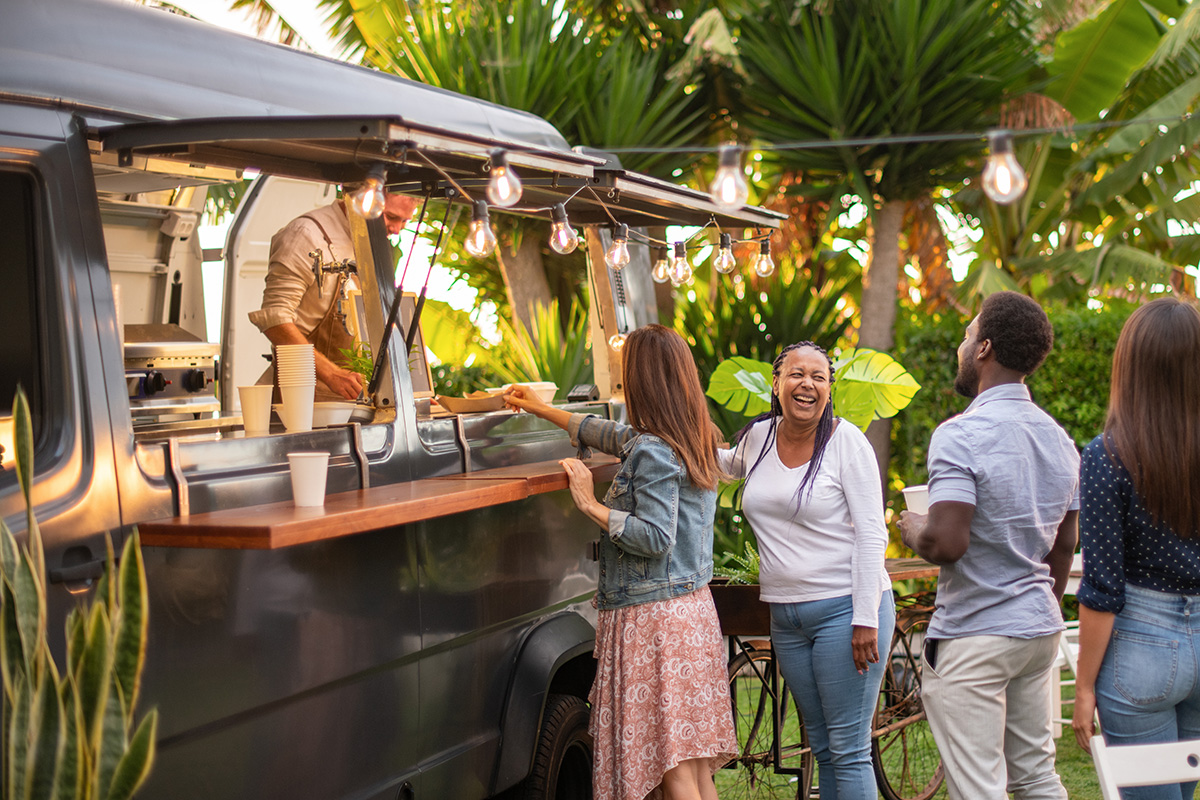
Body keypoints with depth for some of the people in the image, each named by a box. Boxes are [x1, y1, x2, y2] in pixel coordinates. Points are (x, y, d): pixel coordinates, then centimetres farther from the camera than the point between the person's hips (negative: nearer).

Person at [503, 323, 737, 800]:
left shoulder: (653, 453, -16)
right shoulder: (694, 441, 14)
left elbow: (655, 538, -21)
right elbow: (617, 437, 29)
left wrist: (591, 506, -13)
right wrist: (542, 410, 37)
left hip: (652, 617, -9)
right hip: (692, 605, 9)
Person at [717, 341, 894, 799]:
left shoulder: (846, 442, -8)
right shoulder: (757, 438, 8)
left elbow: (871, 534, -11)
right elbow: (727, 464, 34)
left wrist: (865, 619, -16)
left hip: (843, 608, -6)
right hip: (785, 616, 6)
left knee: (849, 750, -5)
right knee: (822, 747, 13)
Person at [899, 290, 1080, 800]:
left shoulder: (961, 436, -18)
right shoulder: (1059, 439, 9)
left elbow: (946, 544, -26)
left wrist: (912, 529, -6)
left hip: (973, 640, -8)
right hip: (1039, 630, 8)